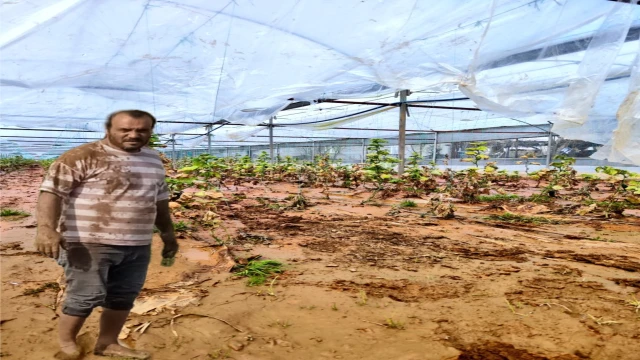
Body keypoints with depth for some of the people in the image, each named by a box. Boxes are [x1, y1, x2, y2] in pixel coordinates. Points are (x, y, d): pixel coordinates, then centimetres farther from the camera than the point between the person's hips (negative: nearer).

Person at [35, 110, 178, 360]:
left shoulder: (153, 160, 12)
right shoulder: (82, 156, -8)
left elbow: (160, 199, 21)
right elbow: (52, 190, -14)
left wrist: (168, 233, 21)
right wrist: (46, 228, -26)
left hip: (137, 245, 6)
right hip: (90, 243, -6)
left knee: (124, 296, 13)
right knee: (86, 297, 1)